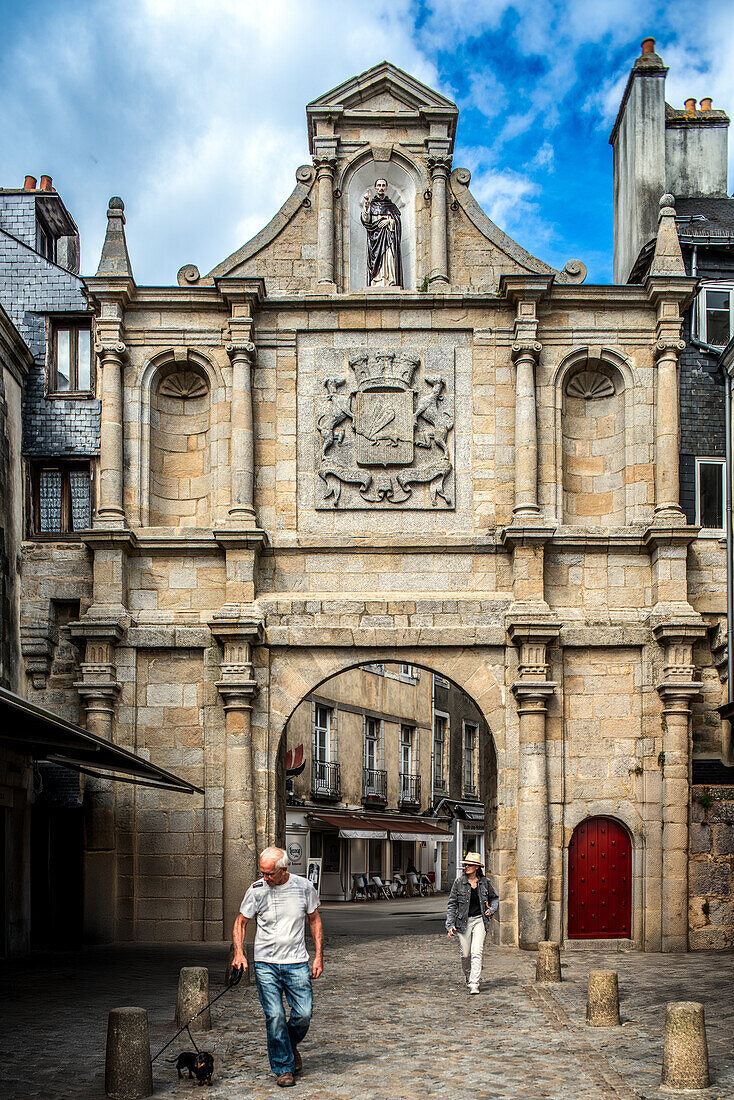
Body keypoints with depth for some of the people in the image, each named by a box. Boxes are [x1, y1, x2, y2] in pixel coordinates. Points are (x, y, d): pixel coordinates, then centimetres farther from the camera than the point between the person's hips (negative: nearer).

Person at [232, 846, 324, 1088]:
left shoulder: (303, 887, -2)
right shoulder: (256, 890, -4)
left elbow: (314, 920, 9)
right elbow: (241, 922, 6)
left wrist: (319, 956, 4)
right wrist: (239, 953, -8)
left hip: (297, 963, 1)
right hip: (266, 964, -1)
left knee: (304, 1013, -4)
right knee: (275, 1016, -7)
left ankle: (291, 1044, 28)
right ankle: (283, 1068, 6)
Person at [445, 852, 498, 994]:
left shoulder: (484, 882, 2)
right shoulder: (460, 881, -3)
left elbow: (494, 898, 19)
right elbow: (452, 903, 0)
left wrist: (491, 910, 0)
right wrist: (450, 925, -5)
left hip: (480, 920, 0)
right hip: (463, 921, 0)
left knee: (477, 952, -13)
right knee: (466, 954, 7)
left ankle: (474, 984, -12)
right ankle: (468, 975, 36)